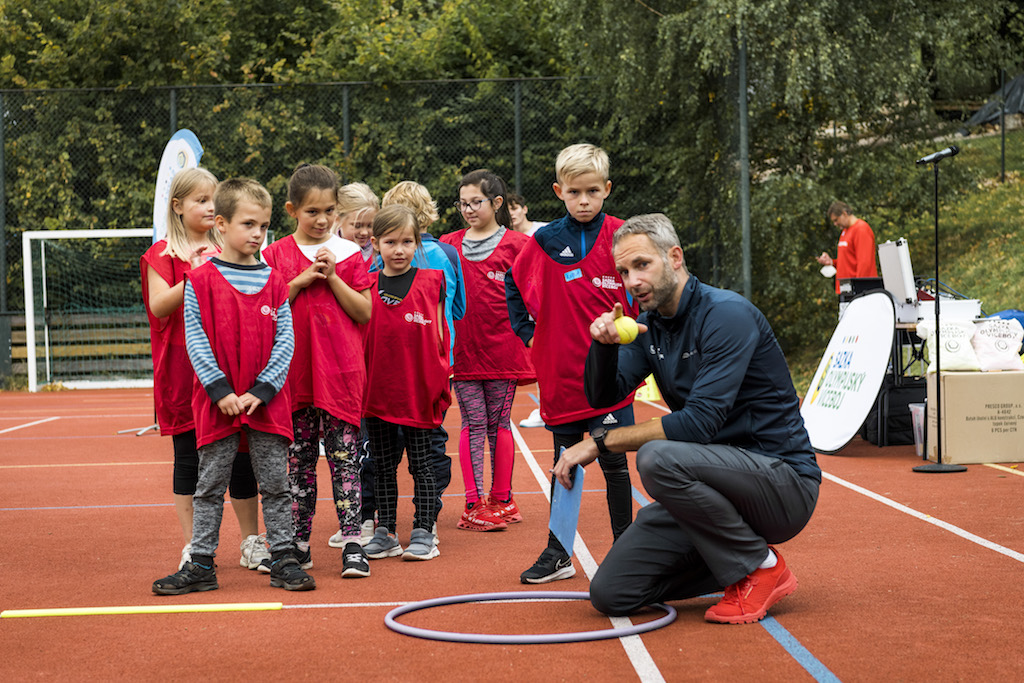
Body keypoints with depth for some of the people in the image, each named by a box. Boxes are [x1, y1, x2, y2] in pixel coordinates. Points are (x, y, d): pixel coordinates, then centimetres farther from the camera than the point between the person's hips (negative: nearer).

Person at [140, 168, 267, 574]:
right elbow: (159, 306, -12)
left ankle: (252, 544, 16)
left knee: (241, 456, 6)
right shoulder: (163, 254, 1)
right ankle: (192, 549, 13)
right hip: (184, 369, -3)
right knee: (189, 458, 4)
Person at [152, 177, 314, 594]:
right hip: (217, 402, -1)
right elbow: (195, 340, -4)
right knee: (210, 486, 7)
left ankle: (284, 560, 15)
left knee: (275, 485, 6)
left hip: (267, 401, 2)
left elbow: (285, 339, 1)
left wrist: (262, 391, -9)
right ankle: (201, 566, 14)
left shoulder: (274, 281, 4)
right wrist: (220, 391, -12)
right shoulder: (200, 281, -1)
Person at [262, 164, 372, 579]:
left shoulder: (348, 254, 4)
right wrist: (300, 281, -10)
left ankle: (352, 543, -1)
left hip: (341, 372, -1)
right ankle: (299, 545, 16)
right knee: (298, 459, 8)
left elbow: (365, 312, 0)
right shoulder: (275, 255, 6)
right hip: (294, 371, 1)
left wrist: (332, 277, -10)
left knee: (344, 456, -3)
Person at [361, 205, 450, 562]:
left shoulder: (431, 282, 0)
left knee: (421, 462, 5)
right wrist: (358, 384, 2)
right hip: (377, 388, 2)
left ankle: (423, 533, 12)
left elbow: (439, 336, 4)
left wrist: (440, 379, -1)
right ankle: (384, 533, 20)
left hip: (419, 389, -2)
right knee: (383, 464, 11)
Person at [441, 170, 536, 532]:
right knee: (472, 425, 2)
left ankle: (501, 500, 15)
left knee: (499, 424, 5)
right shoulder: (448, 245, 10)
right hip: (463, 349, 2)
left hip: (503, 349, -2)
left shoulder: (516, 244, 2)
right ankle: (474, 504, 5)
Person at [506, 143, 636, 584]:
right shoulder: (544, 241, 2)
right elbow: (514, 284, 17)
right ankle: (557, 554, 18)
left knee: (613, 462, 3)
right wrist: (526, 331, 10)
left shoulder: (619, 236, -4)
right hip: (560, 374, 2)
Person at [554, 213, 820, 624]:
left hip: (784, 481, -7)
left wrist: (601, 442, -21)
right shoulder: (648, 324, 9)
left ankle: (761, 566, -13)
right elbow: (604, 397, 5)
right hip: (720, 483, 7)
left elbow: (700, 421, -26)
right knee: (611, 594, -5)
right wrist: (603, 345, -16)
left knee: (658, 458, -34)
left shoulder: (727, 314, -17)